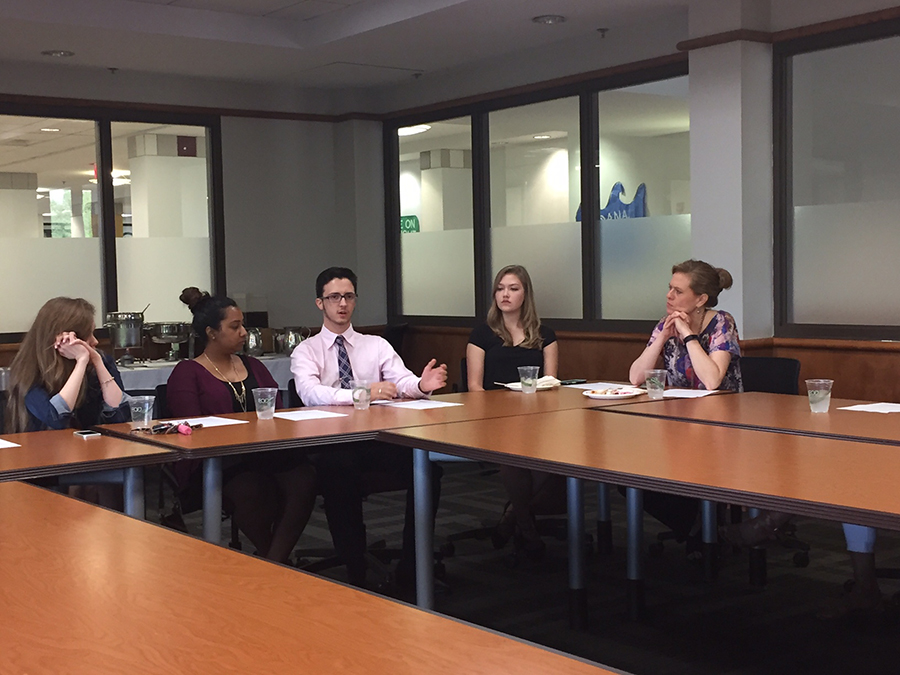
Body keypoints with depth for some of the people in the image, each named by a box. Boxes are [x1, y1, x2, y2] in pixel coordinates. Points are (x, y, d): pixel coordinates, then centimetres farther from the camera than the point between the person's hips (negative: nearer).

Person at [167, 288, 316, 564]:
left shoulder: (252, 366, 26)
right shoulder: (187, 373, 8)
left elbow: (279, 411, 18)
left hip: (265, 454, 5)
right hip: (216, 461, -4)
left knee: (304, 479, -30)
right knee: (254, 489, -37)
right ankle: (277, 561, -12)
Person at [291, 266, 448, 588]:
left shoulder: (377, 345, 19)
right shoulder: (305, 351, 9)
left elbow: (403, 382, 3)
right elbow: (311, 393, -13)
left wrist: (421, 385, -23)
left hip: (379, 437, 3)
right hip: (331, 442, -2)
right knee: (339, 470, -38)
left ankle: (410, 568, -14)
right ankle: (355, 571, -23)